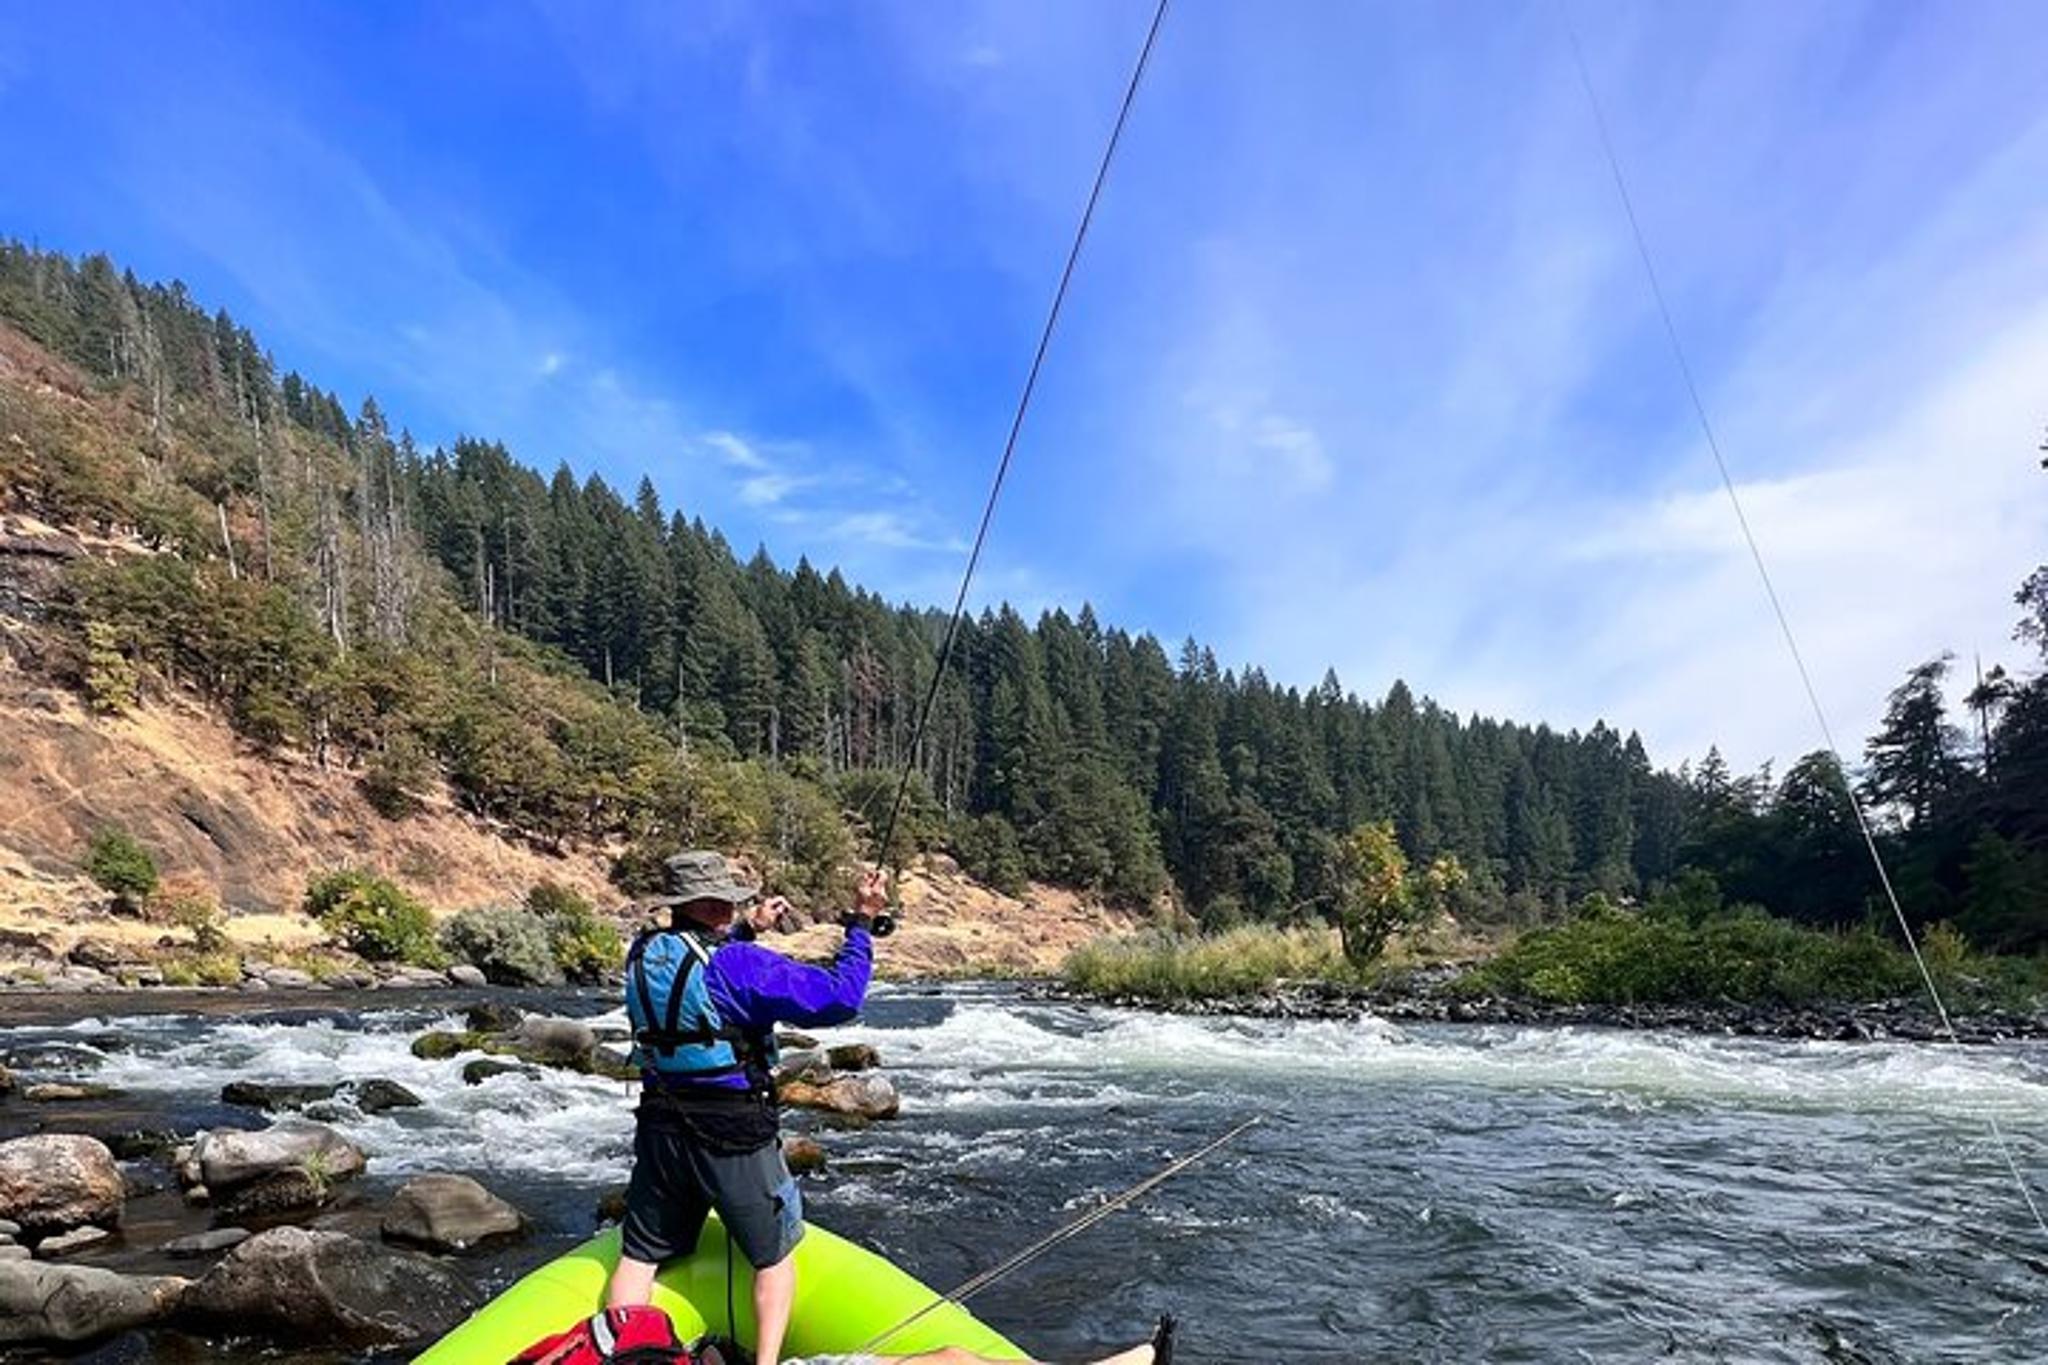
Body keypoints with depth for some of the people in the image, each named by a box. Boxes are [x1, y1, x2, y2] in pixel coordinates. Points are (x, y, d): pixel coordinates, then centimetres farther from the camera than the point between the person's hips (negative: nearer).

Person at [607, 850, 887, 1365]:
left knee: (641, 1254, 19)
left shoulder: (643, 955, -1)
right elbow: (839, 998, -23)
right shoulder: (738, 964, -22)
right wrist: (862, 922, -16)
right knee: (774, 1256, 14)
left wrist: (747, 929, 24)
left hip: (659, 1131, 5)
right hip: (734, 1140, -5)